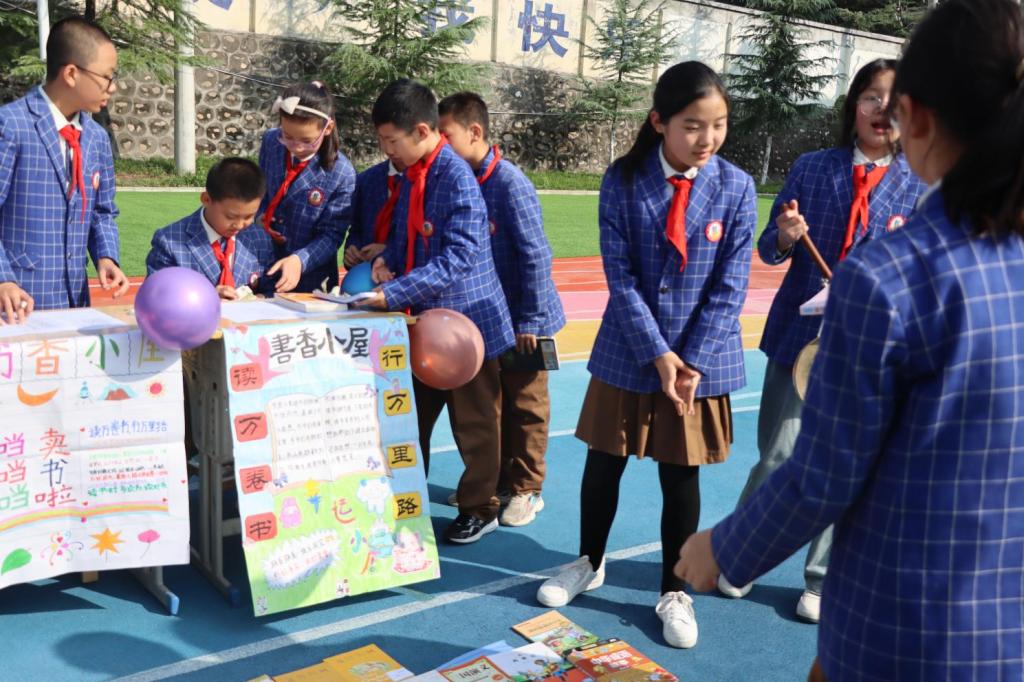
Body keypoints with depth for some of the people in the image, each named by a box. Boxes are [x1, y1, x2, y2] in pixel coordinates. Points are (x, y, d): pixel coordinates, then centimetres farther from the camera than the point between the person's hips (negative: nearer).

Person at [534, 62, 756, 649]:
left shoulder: (736, 188, -6)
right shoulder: (623, 181, -7)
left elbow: (731, 287, -7)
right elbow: (620, 276, -10)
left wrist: (692, 360, -14)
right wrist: (657, 353, -15)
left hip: (702, 358, 0)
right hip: (628, 353, 1)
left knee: (682, 477, 10)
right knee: (604, 463, 13)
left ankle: (675, 593, 29)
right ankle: (590, 564, 38)